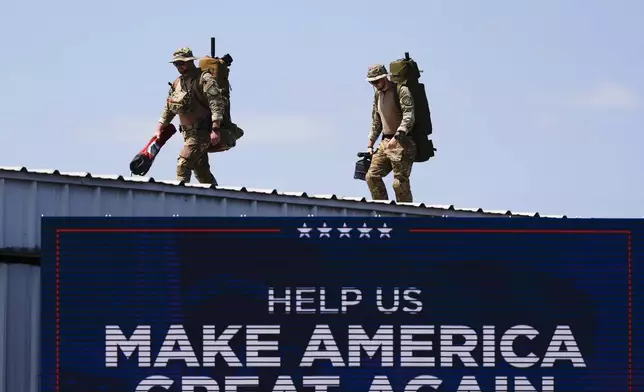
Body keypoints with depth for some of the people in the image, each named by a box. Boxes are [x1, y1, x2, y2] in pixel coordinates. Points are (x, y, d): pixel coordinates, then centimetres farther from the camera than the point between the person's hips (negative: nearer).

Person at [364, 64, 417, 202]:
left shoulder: (401, 91, -9)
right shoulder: (378, 94, 17)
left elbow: (408, 118, -20)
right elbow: (376, 122, 25)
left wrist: (396, 138, -31)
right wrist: (370, 145, 20)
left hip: (402, 144, -8)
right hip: (385, 143, 8)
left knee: (400, 183, -10)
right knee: (372, 176, -2)